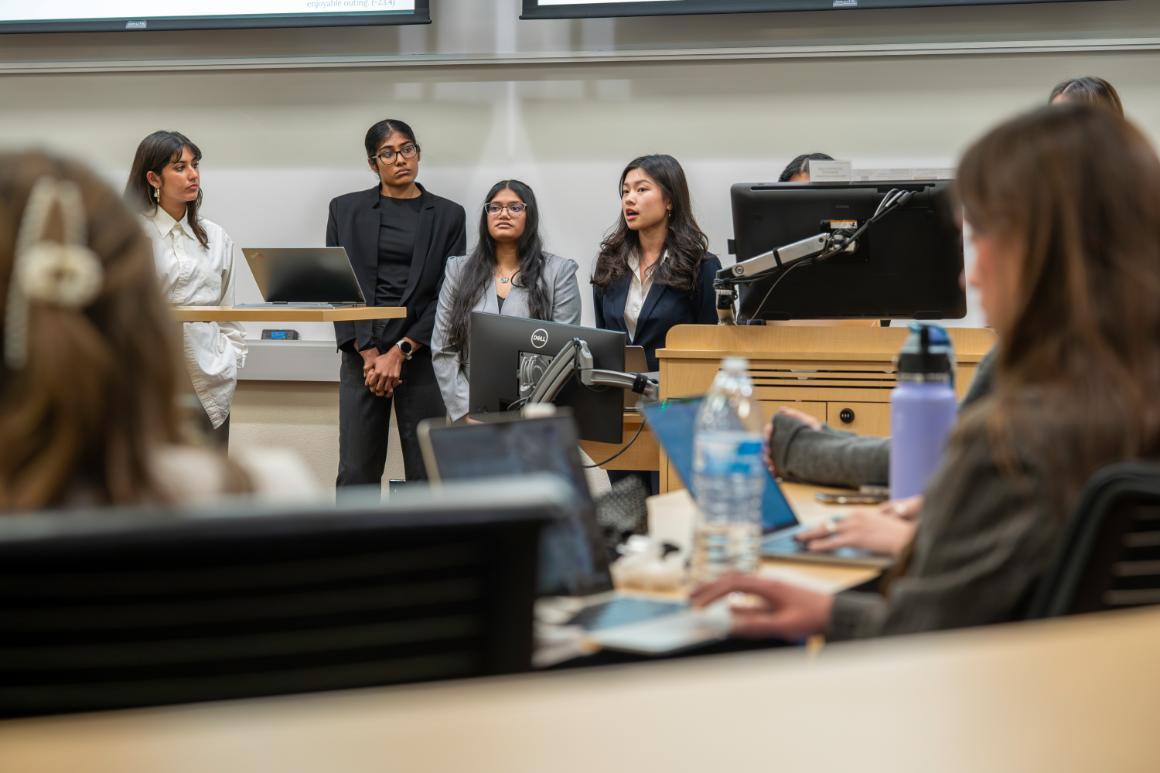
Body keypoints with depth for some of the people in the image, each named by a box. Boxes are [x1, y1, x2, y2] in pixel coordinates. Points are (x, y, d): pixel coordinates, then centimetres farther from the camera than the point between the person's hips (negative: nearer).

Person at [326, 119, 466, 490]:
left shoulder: (448, 216, 6)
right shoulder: (346, 210, 8)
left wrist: (401, 352, -10)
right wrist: (368, 352, -8)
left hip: (422, 357, 0)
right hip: (362, 355, 1)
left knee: (427, 472, 0)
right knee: (356, 473, -1)